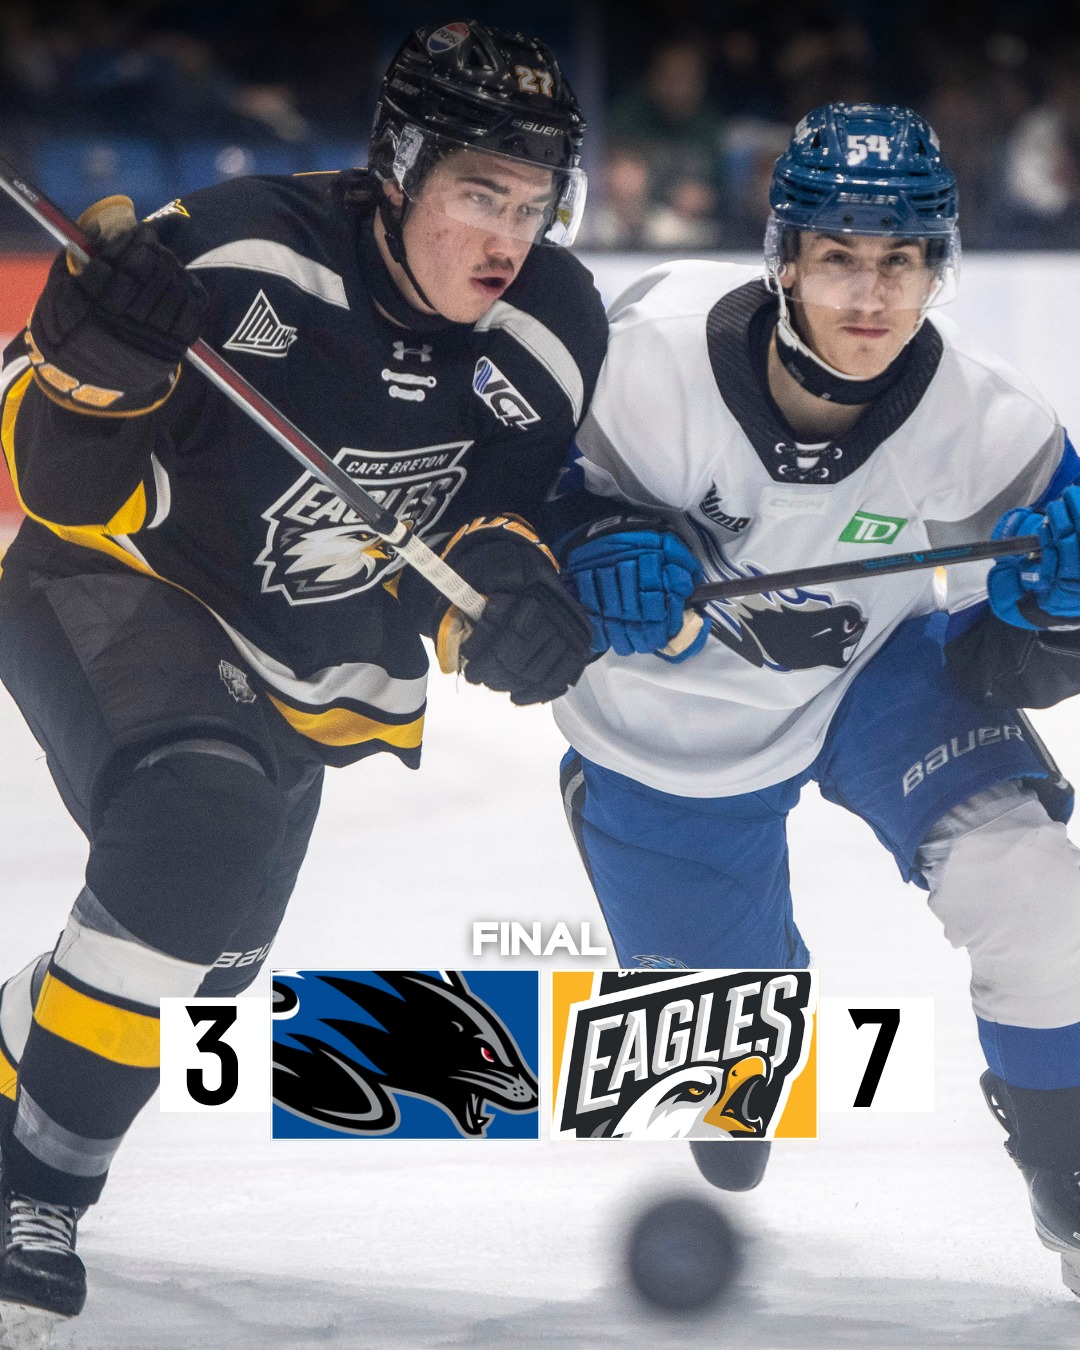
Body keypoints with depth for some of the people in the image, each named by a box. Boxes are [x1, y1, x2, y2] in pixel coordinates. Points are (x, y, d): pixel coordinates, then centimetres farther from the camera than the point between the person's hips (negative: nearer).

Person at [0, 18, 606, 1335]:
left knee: (207, 955, 18)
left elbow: (500, 523, -2)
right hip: (116, 592, -7)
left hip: (292, 678, 7)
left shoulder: (552, 334, -12)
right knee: (203, 821, -34)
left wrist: (511, 593, -25)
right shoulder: (245, 254, -28)